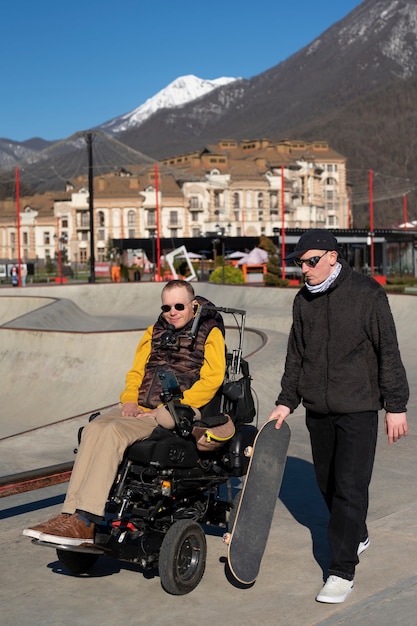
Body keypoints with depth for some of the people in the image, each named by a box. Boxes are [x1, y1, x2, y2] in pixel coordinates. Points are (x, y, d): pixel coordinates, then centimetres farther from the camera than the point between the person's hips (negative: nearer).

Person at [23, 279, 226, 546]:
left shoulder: (210, 332, 3)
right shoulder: (155, 332, 23)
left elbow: (211, 380, -8)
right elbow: (136, 371, 23)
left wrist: (167, 410, -15)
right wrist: (130, 400, 1)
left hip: (179, 413, -6)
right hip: (142, 408, 6)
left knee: (114, 431, -30)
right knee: (94, 428, -24)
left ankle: (85, 521, -34)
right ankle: (72, 513, -31)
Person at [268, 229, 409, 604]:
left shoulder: (367, 293, -8)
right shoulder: (304, 300, 8)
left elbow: (388, 351, -7)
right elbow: (296, 355, 16)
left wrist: (396, 405, -8)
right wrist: (286, 401, 12)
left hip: (358, 408, -6)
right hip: (318, 410, 6)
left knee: (350, 487, -8)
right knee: (327, 482, 15)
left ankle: (343, 571, -3)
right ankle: (357, 536, 39)